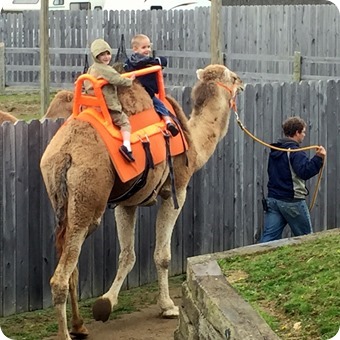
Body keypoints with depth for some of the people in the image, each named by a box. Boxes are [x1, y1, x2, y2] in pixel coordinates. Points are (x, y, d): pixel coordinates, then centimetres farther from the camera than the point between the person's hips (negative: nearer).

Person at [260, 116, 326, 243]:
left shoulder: (275, 151, 14)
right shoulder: (295, 152, -13)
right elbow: (305, 172, -24)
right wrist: (318, 158, -25)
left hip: (272, 199, 7)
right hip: (292, 201, -7)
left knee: (268, 237, -1)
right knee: (306, 239, 8)